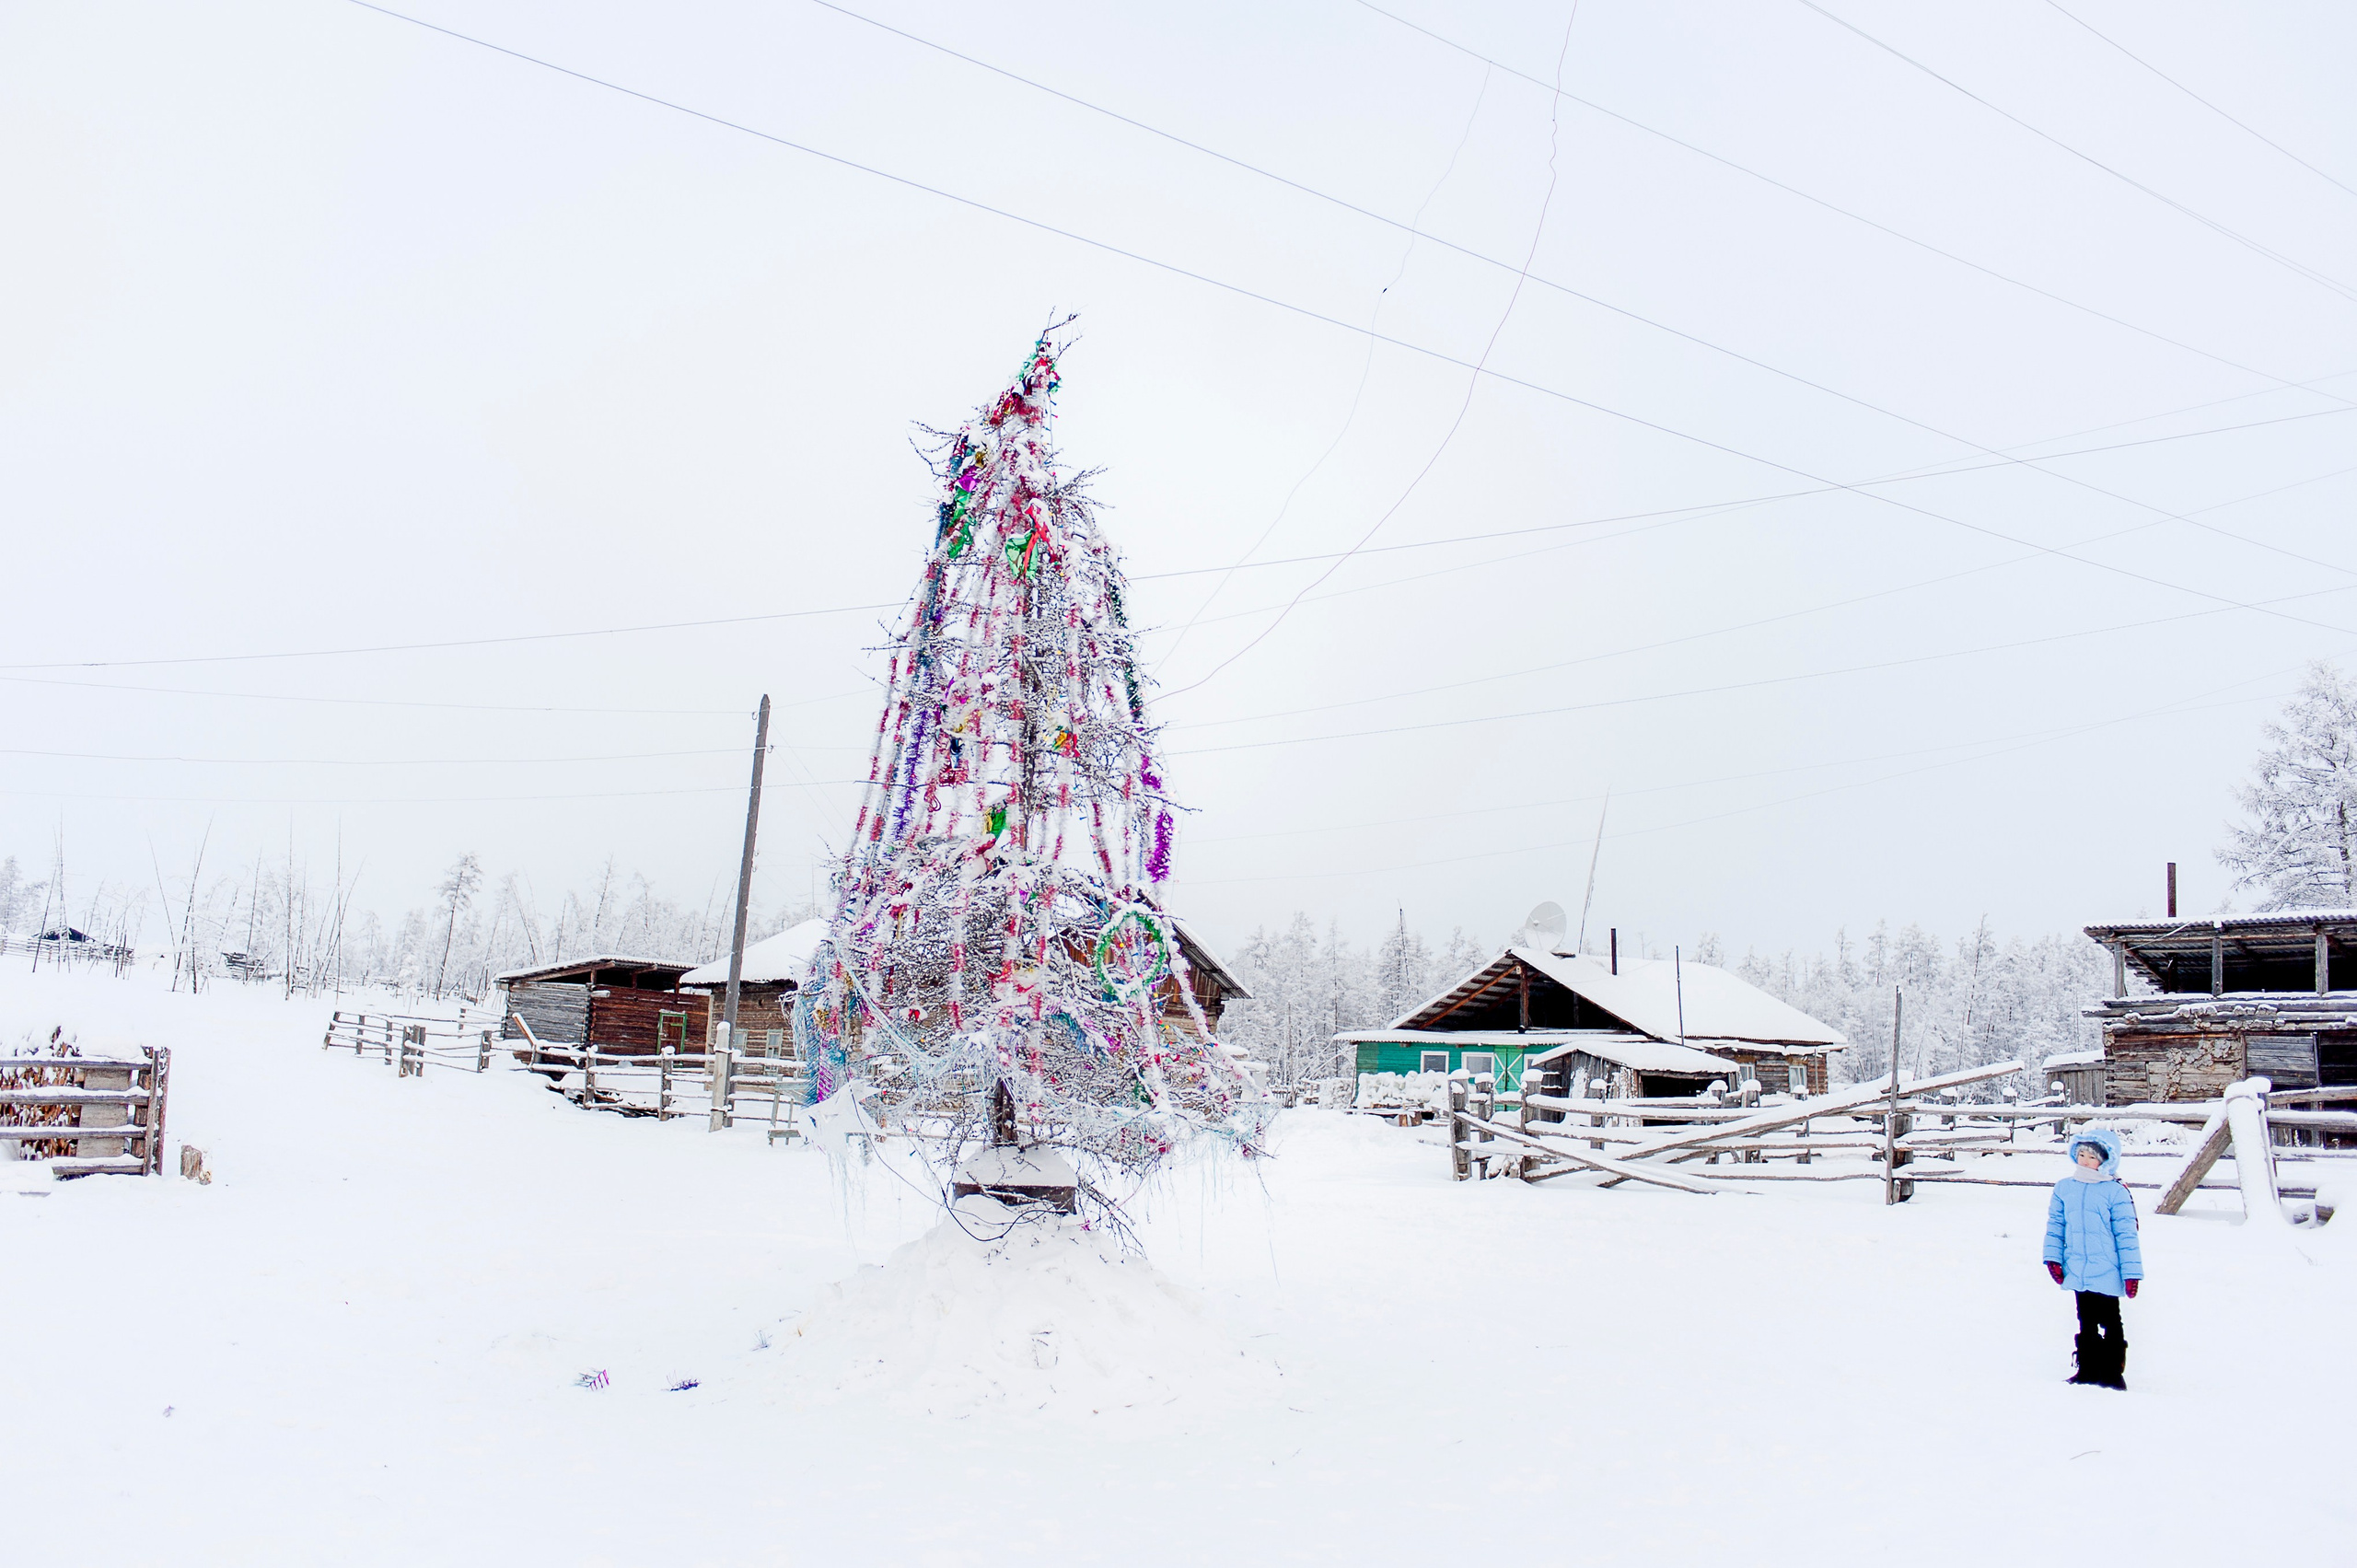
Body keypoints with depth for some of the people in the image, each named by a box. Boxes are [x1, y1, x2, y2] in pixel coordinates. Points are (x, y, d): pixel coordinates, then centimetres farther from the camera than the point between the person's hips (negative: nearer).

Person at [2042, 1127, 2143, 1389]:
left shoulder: (2115, 1192, -8)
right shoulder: (2064, 1188, 4)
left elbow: (2126, 1234, -7)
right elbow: (2054, 1226, 10)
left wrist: (2131, 1272, -7)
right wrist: (2053, 1258, 3)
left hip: (2107, 1274, -4)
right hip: (2077, 1272, 4)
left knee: (2110, 1323, 6)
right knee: (2086, 1323, 16)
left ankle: (2113, 1373, 18)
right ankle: (2088, 1370, 25)